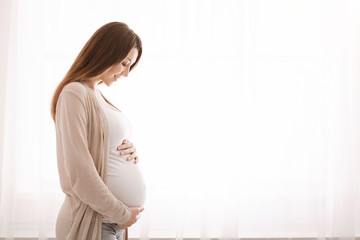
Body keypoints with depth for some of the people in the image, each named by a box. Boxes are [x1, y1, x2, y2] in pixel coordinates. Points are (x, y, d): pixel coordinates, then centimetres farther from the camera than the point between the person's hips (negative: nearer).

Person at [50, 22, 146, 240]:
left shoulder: (99, 96, 13)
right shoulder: (75, 93, -13)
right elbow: (79, 173, -20)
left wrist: (129, 150, 0)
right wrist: (121, 213, -12)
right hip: (92, 221, -8)